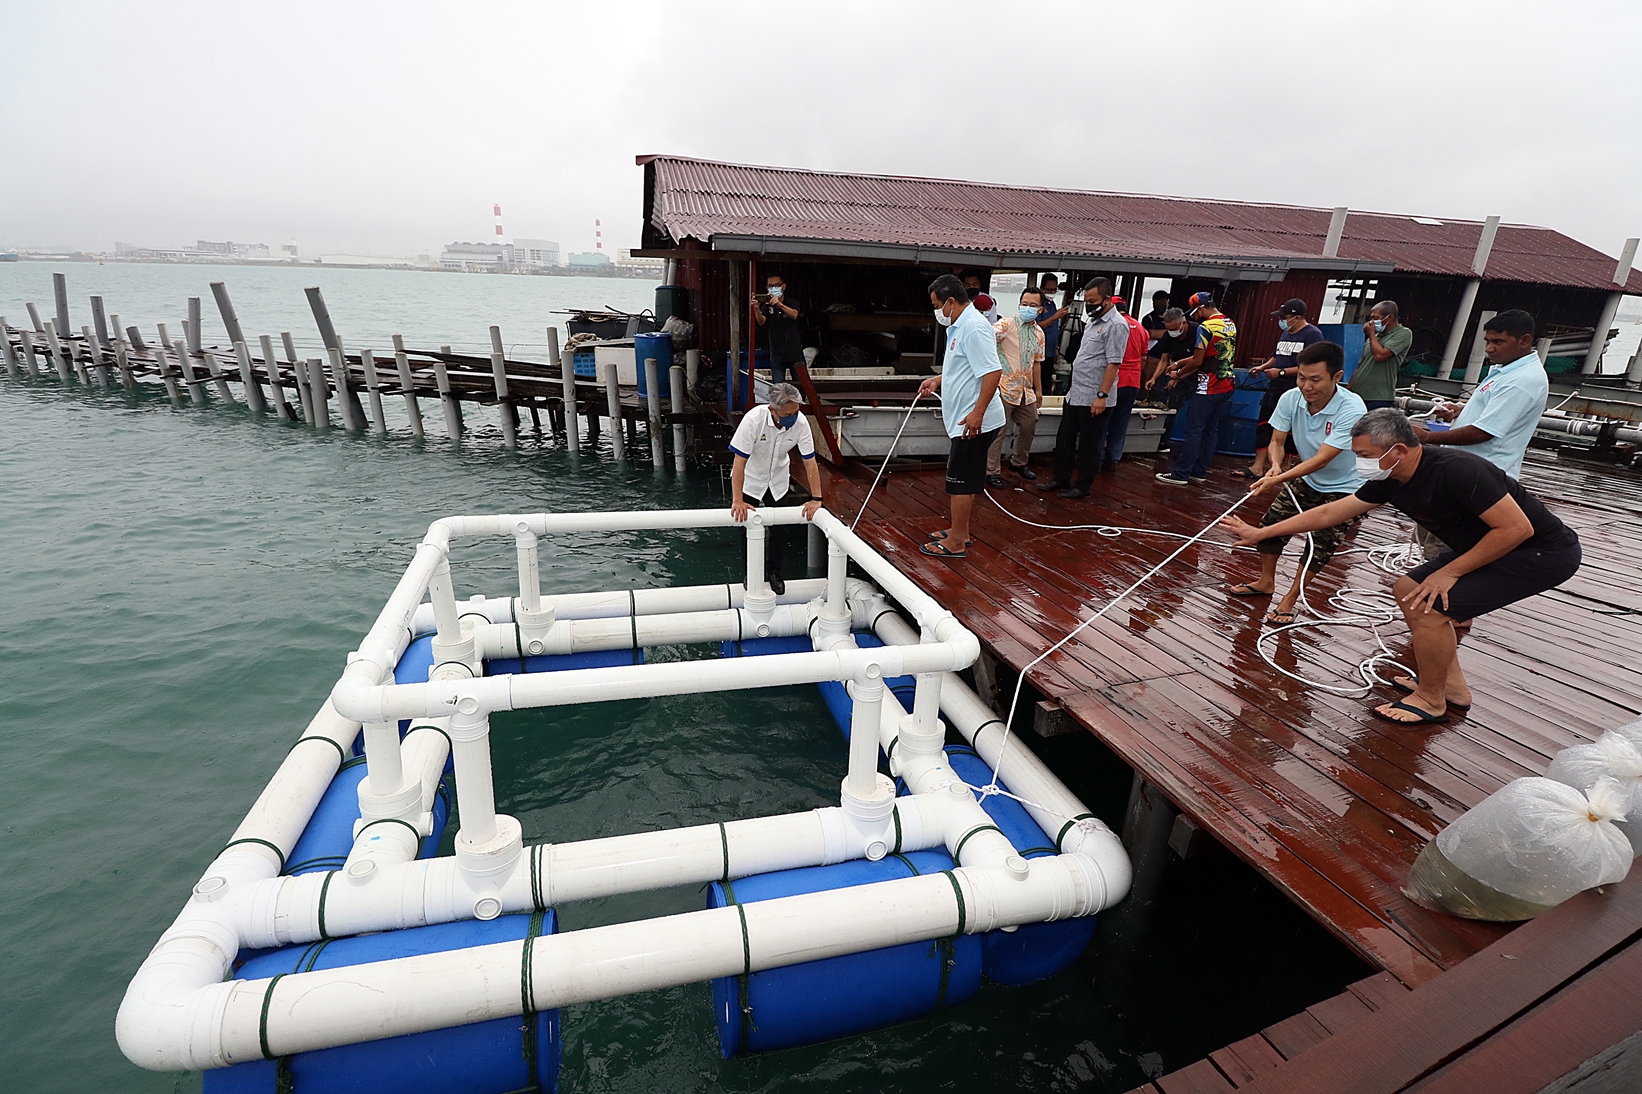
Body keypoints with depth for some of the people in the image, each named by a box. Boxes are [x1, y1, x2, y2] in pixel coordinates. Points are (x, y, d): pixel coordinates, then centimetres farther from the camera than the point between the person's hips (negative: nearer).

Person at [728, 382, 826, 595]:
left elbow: (810, 461, -18)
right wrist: (737, 501, -37)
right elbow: (739, 462, -33)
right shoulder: (754, 419, -34)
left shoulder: (800, 422, -25)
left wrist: (816, 499, -22)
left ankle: (774, 573, 28)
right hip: (750, 480, -3)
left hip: (778, 481, 3)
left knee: (779, 530, 7)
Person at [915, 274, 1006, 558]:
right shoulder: (960, 326, 14)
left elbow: (993, 371, -26)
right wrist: (938, 380, 16)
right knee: (967, 480, 17)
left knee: (961, 481, -3)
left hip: (975, 422, -10)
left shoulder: (973, 327, -19)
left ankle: (955, 543, 7)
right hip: (964, 419, 10)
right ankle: (960, 532, 29)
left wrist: (977, 413, -28)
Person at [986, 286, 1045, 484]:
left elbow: (1036, 363, 19)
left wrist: (1039, 389, 21)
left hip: (1026, 389, 7)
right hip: (1004, 386, -7)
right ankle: (992, 472, 6)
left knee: (1029, 426, 16)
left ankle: (1019, 463, 36)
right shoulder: (1008, 323, -9)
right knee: (997, 430, -3)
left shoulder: (1039, 332, 11)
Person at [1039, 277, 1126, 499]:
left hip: (1092, 398, -9)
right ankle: (1061, 479, 25)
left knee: (1089, 445, 2)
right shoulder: (1093, 320, 14)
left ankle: (1082, 486, 12)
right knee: (1064, 439, 14)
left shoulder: (1116, 325, -14)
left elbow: (1113, 363, -20)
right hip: (1074, 393, 9)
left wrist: (1102, 395, -24)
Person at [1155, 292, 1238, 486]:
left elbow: (1197, 361, -13)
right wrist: (1180, 365, 17)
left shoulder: (1206, 327, -14)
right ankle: (1199, 472, 14)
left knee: (1194, 430, -6)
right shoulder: (1231, 324, 14)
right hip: (1226, 385, 9)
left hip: (1209, 387, -9)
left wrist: (1179, 373, 4)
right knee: (1211, 429, 10)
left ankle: (1180, 474, -4)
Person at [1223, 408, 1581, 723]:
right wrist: (1261, 533, 4)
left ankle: (1430, 700, 4)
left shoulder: (1457, 470, -31)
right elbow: (1328, 513, 2)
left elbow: (1517, 528, -29)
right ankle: (1452, 685, 21)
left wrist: (1450, 572, -22)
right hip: (1484, 544, 9)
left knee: (1429, 606, -18)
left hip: (1544, 552, -9)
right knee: (1407, 590, 9)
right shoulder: (1390, 481, -6)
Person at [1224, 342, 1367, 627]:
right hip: (1306, 480, 5)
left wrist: (1277, 480, -46)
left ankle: (1288, 602, 4)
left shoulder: (1352, 410, -32)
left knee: (1320, 545, -10)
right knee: (1271, 523, 4)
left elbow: (1321, 459, -36)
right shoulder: (1291, 398, -18)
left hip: (1345, 488, -5)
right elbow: (1277, 441, -8)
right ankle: (1266, 582, 26)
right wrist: (1275, 465, -30)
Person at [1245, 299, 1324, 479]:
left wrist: (1281, 372, -20)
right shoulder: (1285, 334, 13)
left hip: (1295, 392, -8)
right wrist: (1262, 367, 7)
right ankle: (1258, 467, 10)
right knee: (1263, 427, 6)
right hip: (1275, 389, 8)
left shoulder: (1312, 335, -12)